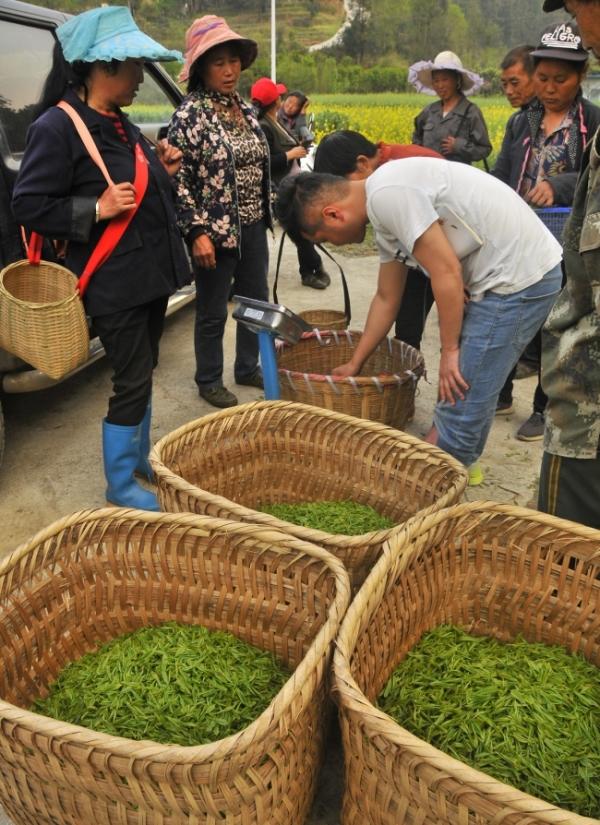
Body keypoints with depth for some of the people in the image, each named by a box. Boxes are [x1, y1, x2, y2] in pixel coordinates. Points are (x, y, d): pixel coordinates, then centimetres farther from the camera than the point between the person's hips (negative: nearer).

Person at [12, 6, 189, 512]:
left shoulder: (119, 123, 11)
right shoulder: (57, 128, -14)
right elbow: (28, 207, -15)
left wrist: (162, 171, 3)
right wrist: (97, 210, -22)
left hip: (152, 272, 9)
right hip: (114, 283, -8)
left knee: (144, 371, 17)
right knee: (132, 381, -2)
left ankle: (139, 456, 35)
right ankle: (120, 484, 16)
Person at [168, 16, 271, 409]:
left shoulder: (246, 108, 8)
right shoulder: (190, 114, -12)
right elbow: (179, 180, -15)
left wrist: (268, 209, 16)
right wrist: (197, 232, -19)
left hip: (253, 227, 7)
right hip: (215, 231, -7)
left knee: (257, 301, 16)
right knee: (213, 312, 6)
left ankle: (248, 367, 35)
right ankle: (209, 381, 23)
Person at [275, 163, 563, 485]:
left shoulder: (386, 194, -19)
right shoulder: (385, 211, 13)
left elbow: (447, 272, -20)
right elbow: (386, 298, 21)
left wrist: (449, 349, -10)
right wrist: (354, 365, 27)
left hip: (519, 276, -10)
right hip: (511, 274, 10)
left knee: (459, 395, -3)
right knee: (468, 384, 21)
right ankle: (460, 461, 37)